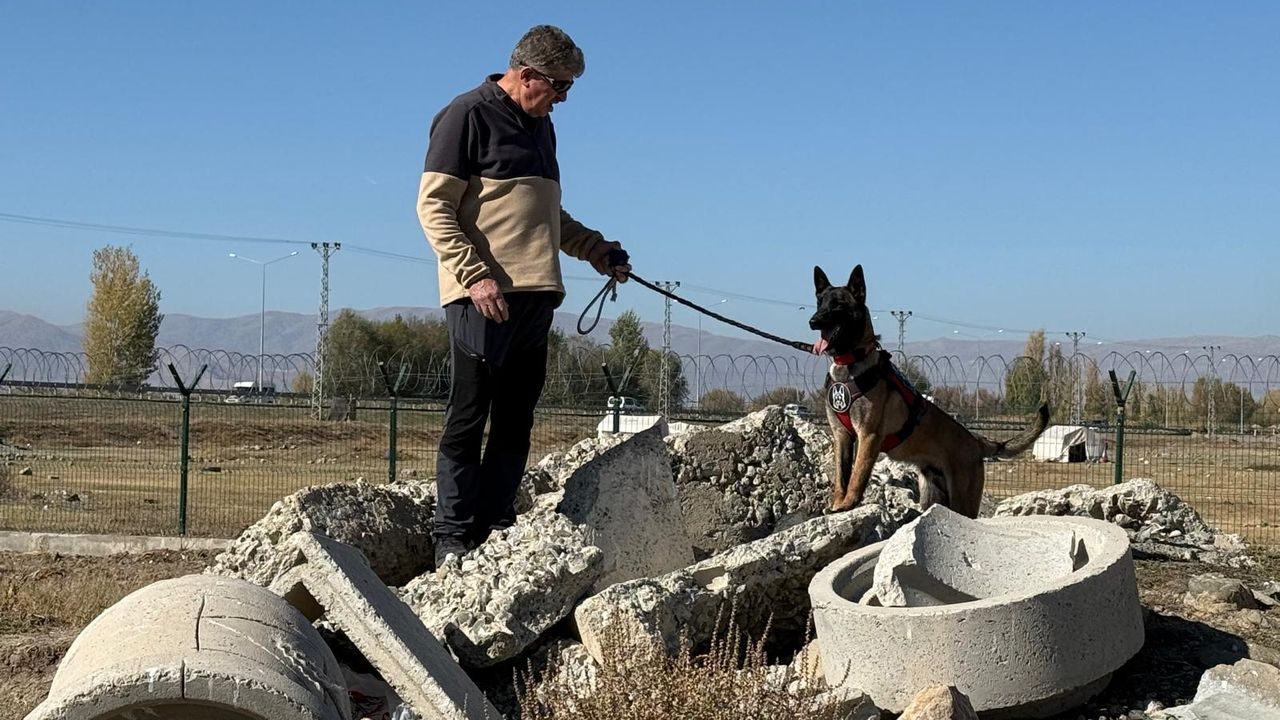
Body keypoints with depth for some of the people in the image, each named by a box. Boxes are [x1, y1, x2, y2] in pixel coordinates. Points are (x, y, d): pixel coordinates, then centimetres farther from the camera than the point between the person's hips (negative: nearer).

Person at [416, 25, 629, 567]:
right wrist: (474, 275, -18)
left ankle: (497, 532, 11)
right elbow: (434, 206, -8)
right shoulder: (468, 116, -3)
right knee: (468, 421, -5)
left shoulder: (541, 126, 22)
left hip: (536, 297, 8)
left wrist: (594, 249, 19)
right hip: (485, 295, -8)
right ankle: (454, 542, -1)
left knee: (515, 422, 6)